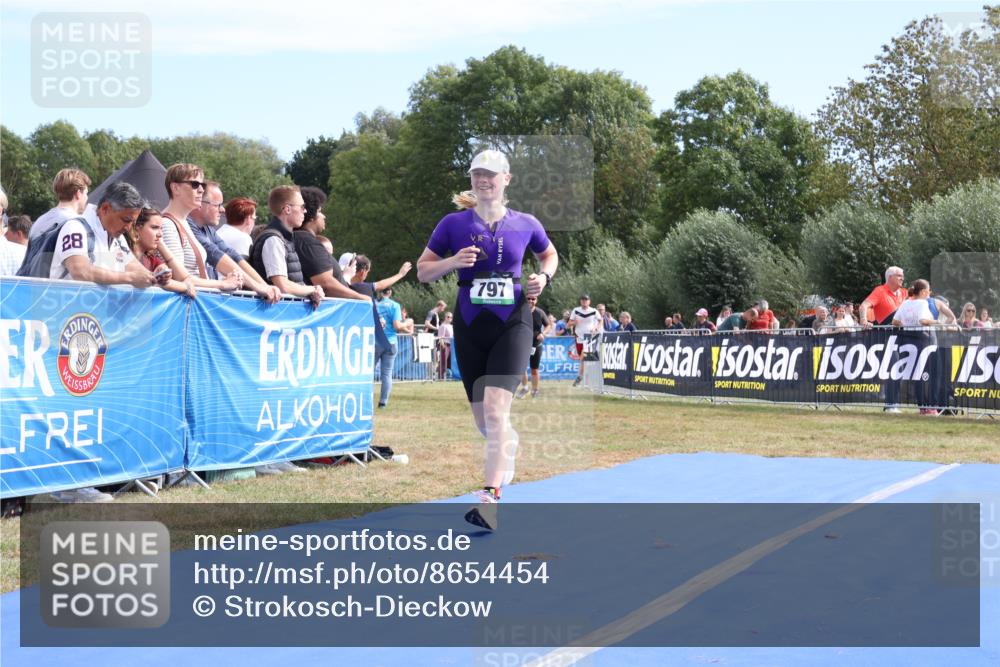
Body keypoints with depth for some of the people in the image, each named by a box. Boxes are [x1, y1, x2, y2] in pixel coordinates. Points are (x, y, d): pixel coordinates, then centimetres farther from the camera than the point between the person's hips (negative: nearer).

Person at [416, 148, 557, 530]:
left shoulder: (525, 225, 2)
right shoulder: (454, 223, 1)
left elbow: (550, 255, 21)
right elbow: (423, 272, 5)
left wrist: (543, 277, 0)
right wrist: (453, 261, -14)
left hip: (512, 323, -2)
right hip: (470, 326, 2)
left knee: (495, 410, -19)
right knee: (483, 421, 10)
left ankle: (489, 499, -19)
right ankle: (509, 446, 47)